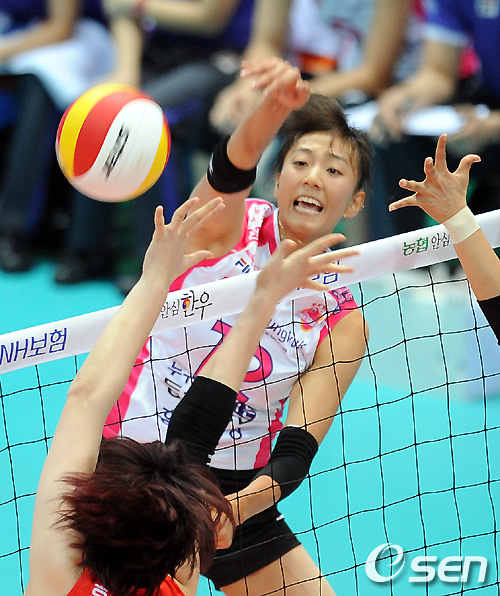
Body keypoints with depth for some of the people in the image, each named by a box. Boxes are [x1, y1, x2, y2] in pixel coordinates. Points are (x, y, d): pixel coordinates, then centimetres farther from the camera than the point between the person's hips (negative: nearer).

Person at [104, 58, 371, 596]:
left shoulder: (341, 321, -2)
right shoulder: (234, 224, -8)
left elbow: (297, 446, -10)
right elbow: (229, 170, -32)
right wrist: (273, 110, -55)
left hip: (236, 492, 3)